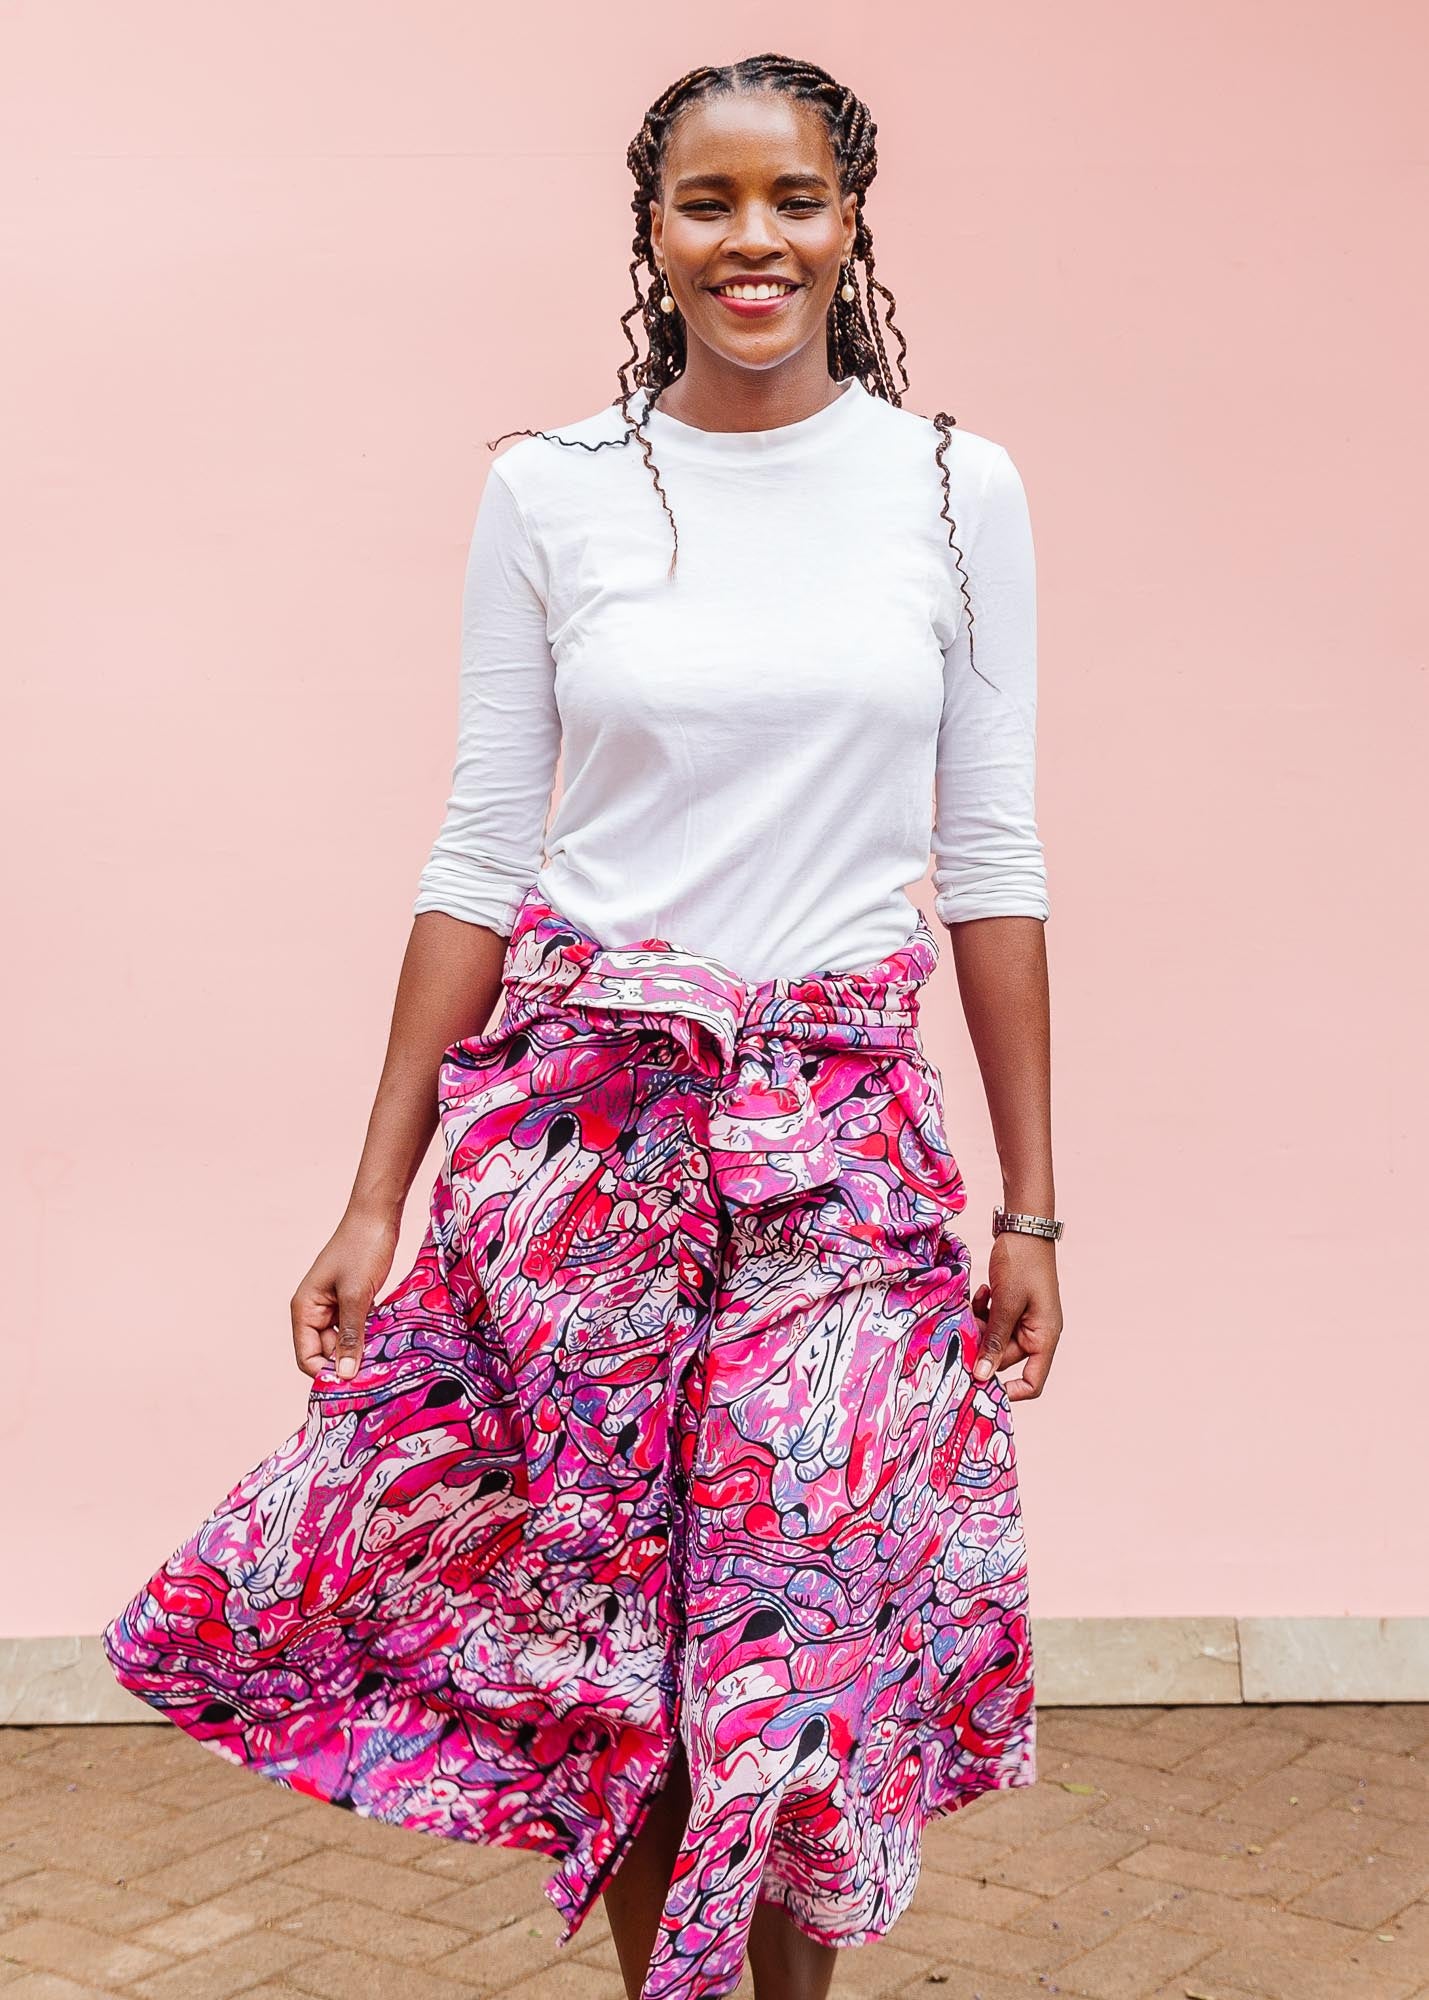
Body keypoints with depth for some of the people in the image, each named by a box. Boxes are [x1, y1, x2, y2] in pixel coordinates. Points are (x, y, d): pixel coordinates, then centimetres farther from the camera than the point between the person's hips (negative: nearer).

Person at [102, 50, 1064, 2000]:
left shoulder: (955, 489, 1)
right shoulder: (551, 490, 0)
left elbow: (992, 860, 4)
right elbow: (479, 856, 2)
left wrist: (1032, 1207, 3)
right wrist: (375, 1199, 0)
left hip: (844, 1134, 0)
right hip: (583, 1122, 0)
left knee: (812, 1623, 5)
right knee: (609, 1615, 8)